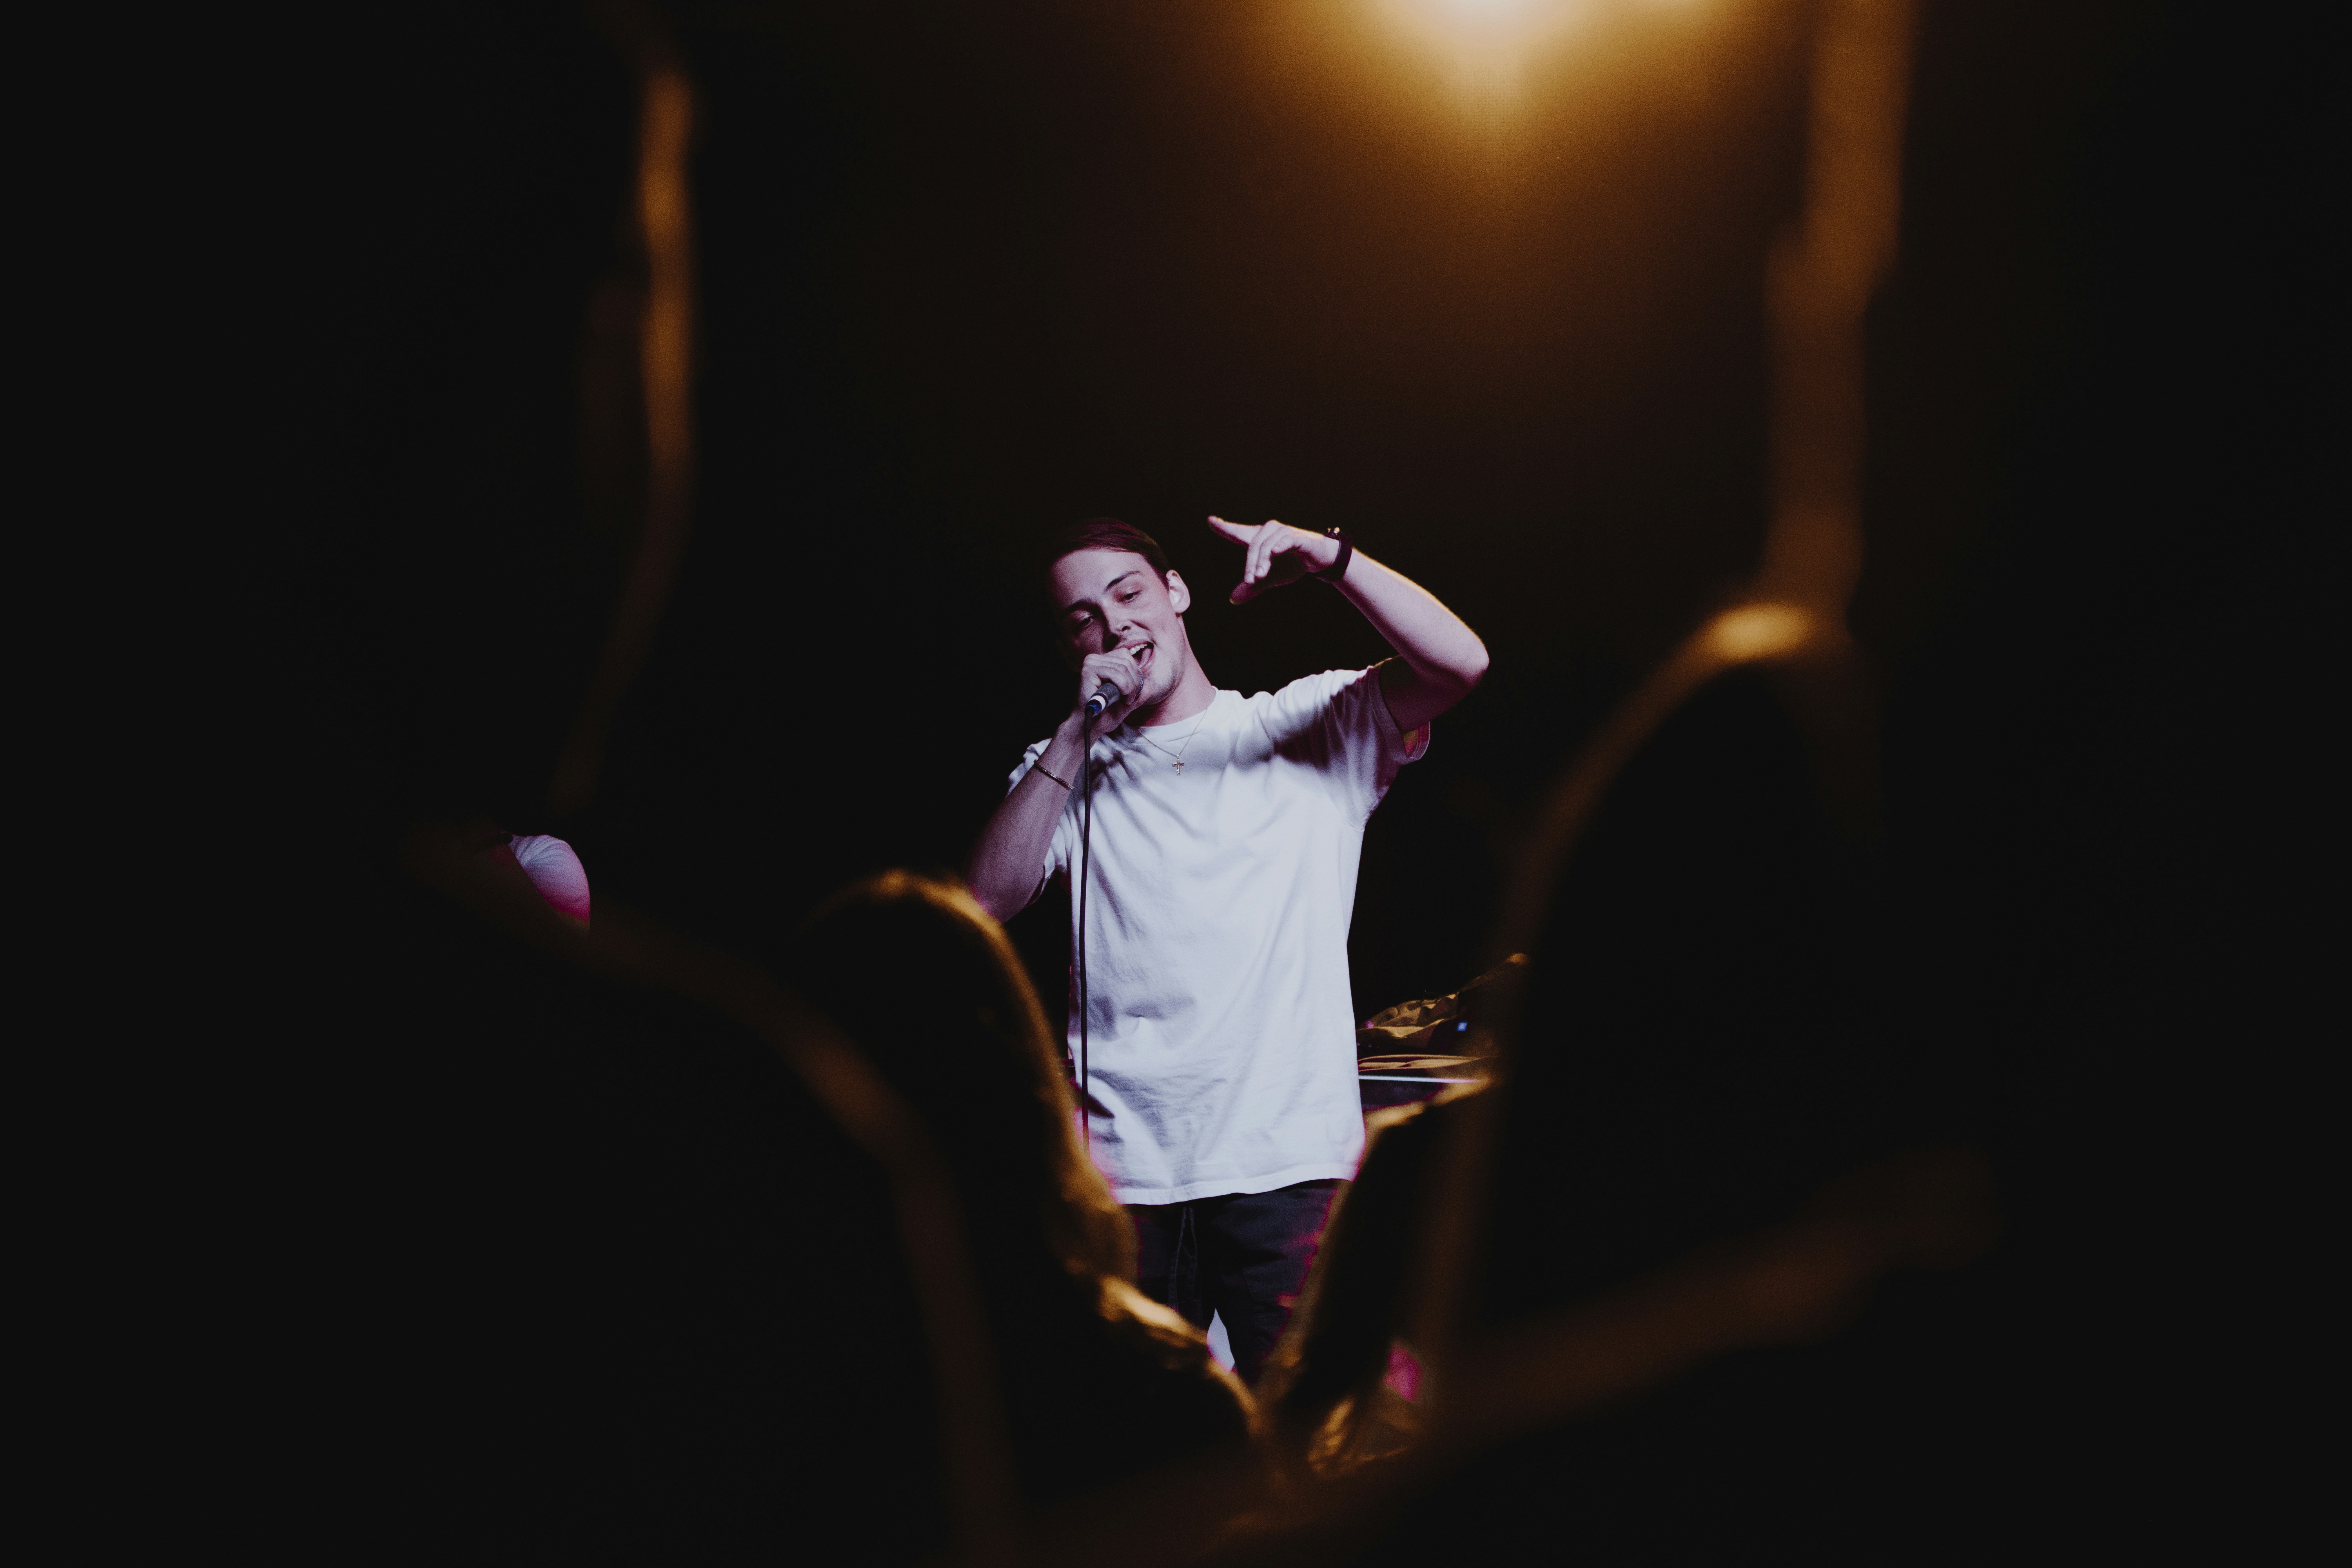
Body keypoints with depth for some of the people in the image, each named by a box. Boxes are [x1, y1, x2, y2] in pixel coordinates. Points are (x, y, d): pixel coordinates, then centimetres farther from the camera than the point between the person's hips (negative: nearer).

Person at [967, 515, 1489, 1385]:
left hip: (1289, 1161, -1)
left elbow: (1459, 663, -4)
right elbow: (990, 899, -1)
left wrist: (1331, 559, -15)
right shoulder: (1063, 770, 16)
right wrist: (1076, 734, -5)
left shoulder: (1308, 728, 10)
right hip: (1122, 1174, 2)